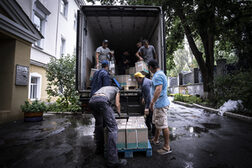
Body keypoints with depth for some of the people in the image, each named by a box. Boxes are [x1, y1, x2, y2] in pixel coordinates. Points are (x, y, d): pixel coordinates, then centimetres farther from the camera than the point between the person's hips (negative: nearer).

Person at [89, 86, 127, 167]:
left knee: (99, 124, 26)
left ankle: (99, 149, 34)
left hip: (91, 100, 7)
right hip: (102, 100, -7)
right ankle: (112, 160, -8)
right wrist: (119, 114, 45)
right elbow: (117, 104, 25)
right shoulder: (116, 89, 30)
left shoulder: (104, 88, 42)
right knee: (112, 128, -5)